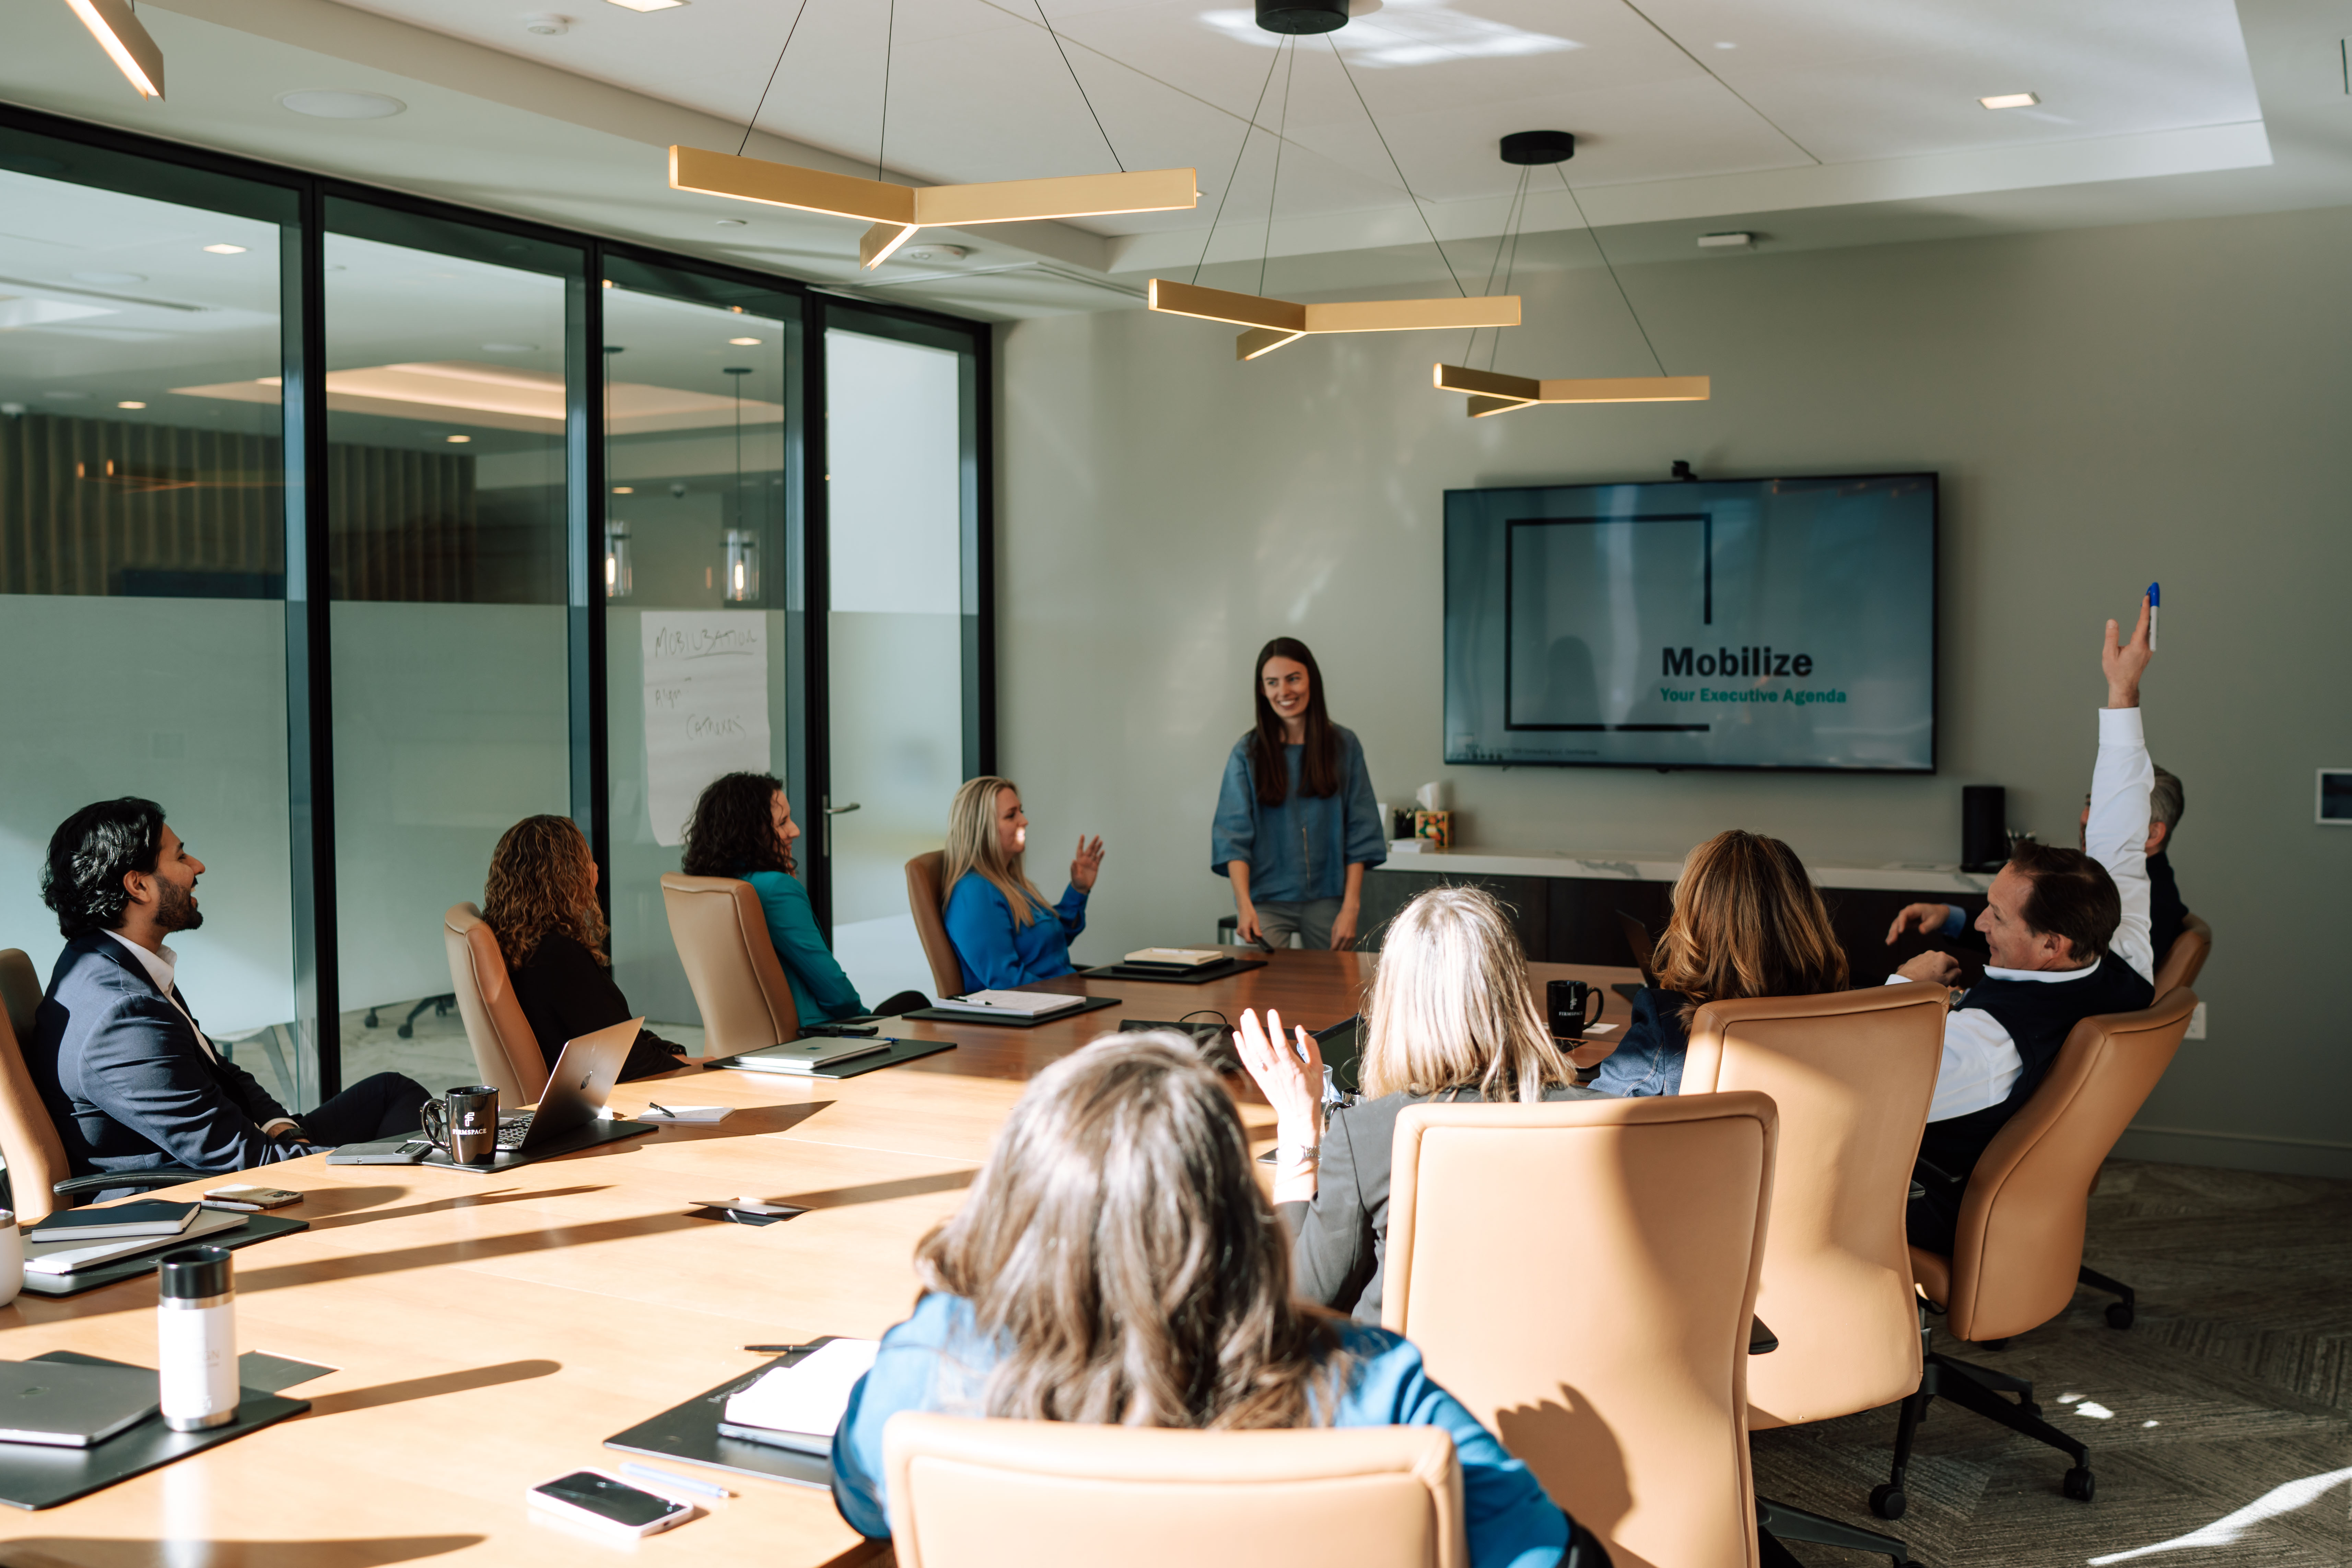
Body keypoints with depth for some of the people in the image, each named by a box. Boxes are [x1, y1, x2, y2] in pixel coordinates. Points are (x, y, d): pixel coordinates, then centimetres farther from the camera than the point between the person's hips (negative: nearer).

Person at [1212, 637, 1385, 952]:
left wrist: (1351, 907, -6)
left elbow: (1360, 832, 3)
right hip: (1267, 901, -1)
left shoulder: (1344, 746, 4)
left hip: (1327, 900, 1)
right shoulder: (1247, 753, 1)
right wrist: (1245, 906, -18)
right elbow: (1234, 835, -4)